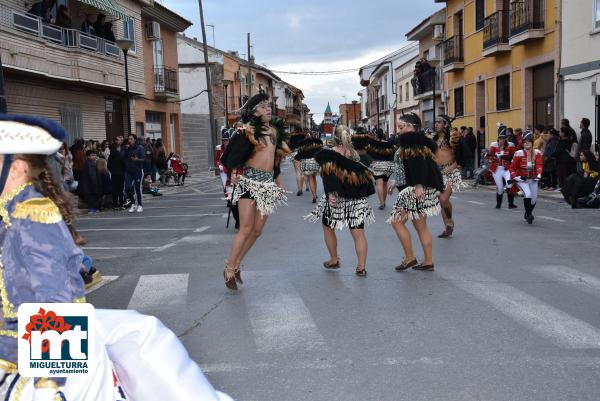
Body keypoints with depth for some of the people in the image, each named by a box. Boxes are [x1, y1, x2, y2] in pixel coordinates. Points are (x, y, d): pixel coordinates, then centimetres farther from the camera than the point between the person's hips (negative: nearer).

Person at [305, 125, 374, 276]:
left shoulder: (329, 154, -6)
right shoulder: (355, 153, 7)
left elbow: (328, 176, -19)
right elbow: (364, 175, 11)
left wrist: (330, 194, -25)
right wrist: (363, 193, 20)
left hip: (337, 198, -3)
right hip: (357, 199, 3)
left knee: (328, 228, 19)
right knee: (358, 233, 2)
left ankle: (334, 260, 28)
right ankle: (361, 267, -1)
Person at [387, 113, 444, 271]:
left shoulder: (411, 140, -12)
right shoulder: (417, 140, 18)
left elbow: (418, 163, -23)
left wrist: (418, 185, -29)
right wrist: (396, 181, 27)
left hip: (415, 189, -10)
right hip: (413, 188, 10)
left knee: (397, 221, -3)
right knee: (420, 226, 12)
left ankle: (409, 258, 3)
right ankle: (428, 262, 15)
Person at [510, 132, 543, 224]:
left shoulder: (537, 153, -5)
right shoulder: (519, 154, -11)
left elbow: (539, 165, -18)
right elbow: (512, 168, -6)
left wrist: (538, 175, -35)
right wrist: (515, 177, -19)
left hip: (533, 179, 3)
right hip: (521, 179, -3)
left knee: (534, 199, 6)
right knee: (528, 195, -25)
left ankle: (528, 213, 37)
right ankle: (528, 215, -6)